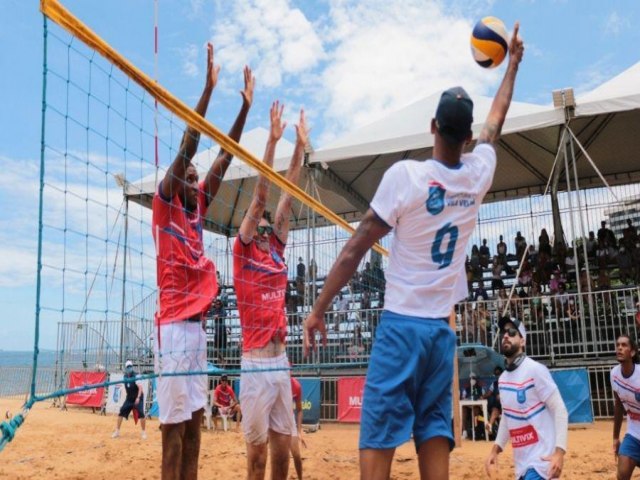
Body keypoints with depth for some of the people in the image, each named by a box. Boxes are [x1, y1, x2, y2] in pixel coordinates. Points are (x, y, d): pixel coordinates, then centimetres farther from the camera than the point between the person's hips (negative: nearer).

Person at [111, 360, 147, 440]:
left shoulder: (135, 376, -20)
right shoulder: (125, 376, 1)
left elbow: (140, 387, -29)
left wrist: (138, 397, -36)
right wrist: (127, 396, 15)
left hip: (137, 398, -6)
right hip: (129, 398, 6)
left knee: (141, 414, -17)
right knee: (121, 412, 0)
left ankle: (143, 432, -3)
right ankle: (117, 431, 12)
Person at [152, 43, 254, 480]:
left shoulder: (197, 209, 15)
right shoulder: (165, 205, -1)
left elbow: (225, 157, 14)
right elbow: (188, 147, -10)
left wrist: (246, 106, 13)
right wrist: (209, 88, -13)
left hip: (198, 324, 8)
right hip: (175, 325, -8)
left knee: (194, 418, 9)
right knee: (174, 420, -5)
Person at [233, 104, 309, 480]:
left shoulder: (277, 250, 12)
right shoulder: (243, 251, -2)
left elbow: (288, 196, 9)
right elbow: (261, 194, -8)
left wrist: (301, 146, 8)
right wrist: (273, 140, -12)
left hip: (281, 364, 6)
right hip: (256, 365, -6)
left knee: (283, 448, 11)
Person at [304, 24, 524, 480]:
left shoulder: (405, 174, -11)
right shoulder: (478, 174, 3)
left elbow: (354, 251, -9)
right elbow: (496, 121, 25)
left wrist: (319, 309, 0)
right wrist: (513, 61, 40)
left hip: (401, 325, -5)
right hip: (442, 330, 5)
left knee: (377, 443, -5)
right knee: (435, 437, 8)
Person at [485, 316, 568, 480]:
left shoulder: (535, 370, -12)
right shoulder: (502, 378, 10)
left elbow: (560, 410, -14)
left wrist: (559, 451, -23)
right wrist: (496, 448, 13)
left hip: (541, 458, -7)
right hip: (521, 461, 8)